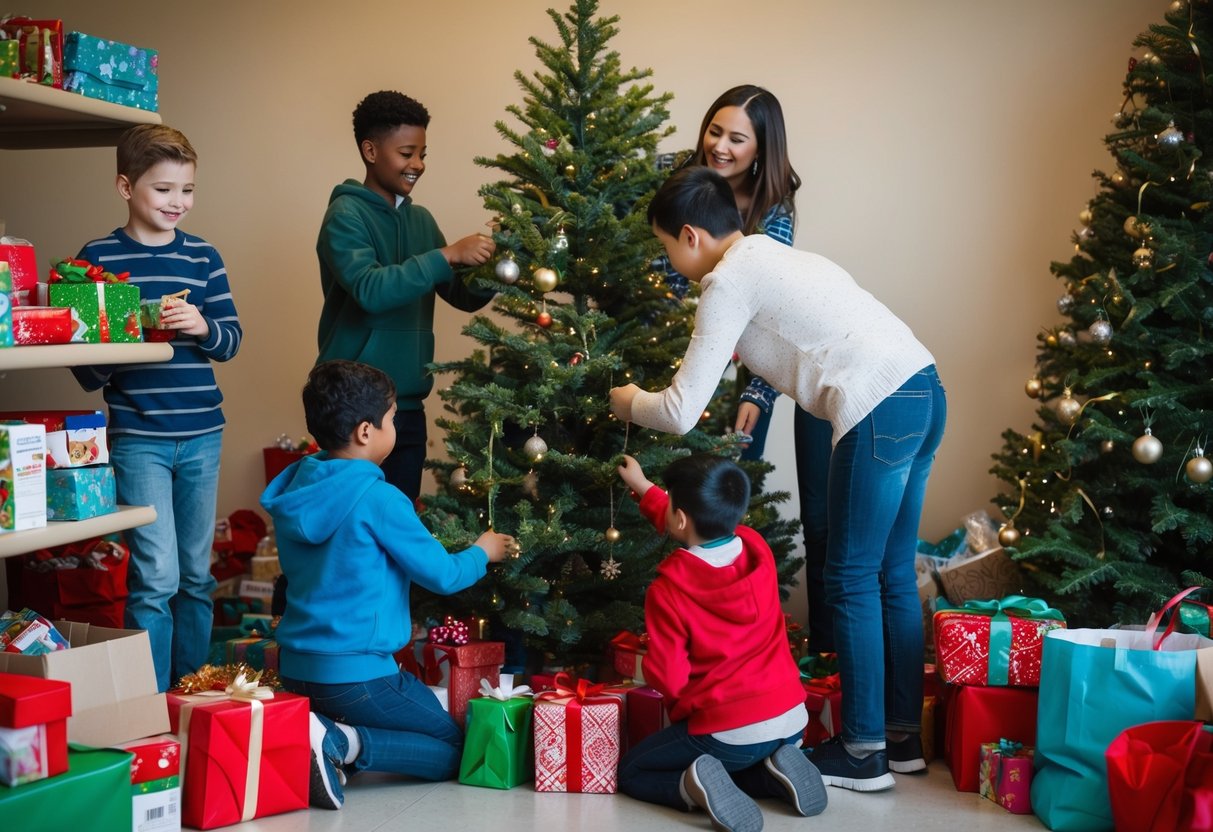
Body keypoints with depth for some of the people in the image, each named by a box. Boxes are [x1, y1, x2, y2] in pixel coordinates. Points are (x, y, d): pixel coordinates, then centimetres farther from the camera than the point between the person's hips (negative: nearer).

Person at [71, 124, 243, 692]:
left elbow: (232, 341, 6)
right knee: (157, 575, -6)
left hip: (202, 435, 4)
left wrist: (202, 327, -15)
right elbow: (85, 371, -2)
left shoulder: (203, 257, 7)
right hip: (138, 437, -4)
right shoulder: (98, 257, -3)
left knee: (197, 575, 12)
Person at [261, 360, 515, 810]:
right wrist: (482, 553, 12)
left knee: (429, 704, 26)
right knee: (455, 749, 9)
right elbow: (442, 575, -9)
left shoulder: (296, 488, 4)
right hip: (354, 673, -7)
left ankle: (307, 737, 2)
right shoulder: (377, 498, -17)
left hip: (295, 667, 8)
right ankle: (342, 743, -12)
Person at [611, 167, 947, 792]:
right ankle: (902, 735, 25)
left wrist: (632, 403, 15)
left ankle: (863, 753, 10)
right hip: (923, 390, 9)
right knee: (893, 576, 16)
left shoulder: (728, 280, -4)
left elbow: (681, 413, -5)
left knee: (851, 581, 2)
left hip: (879, 409, -9)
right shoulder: (771, 254, 22)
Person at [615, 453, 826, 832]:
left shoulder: (667, 590, -17)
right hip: (790, 720, 6)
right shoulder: (757, 548, -3)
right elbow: (701, 531, 18)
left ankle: (695, 787, -12)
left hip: (728, 735, -5)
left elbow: (666, 679, -15)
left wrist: (650, 664, 9)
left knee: (631, 774, 16)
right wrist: (643, 488, 28)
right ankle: (774, 773, 7)